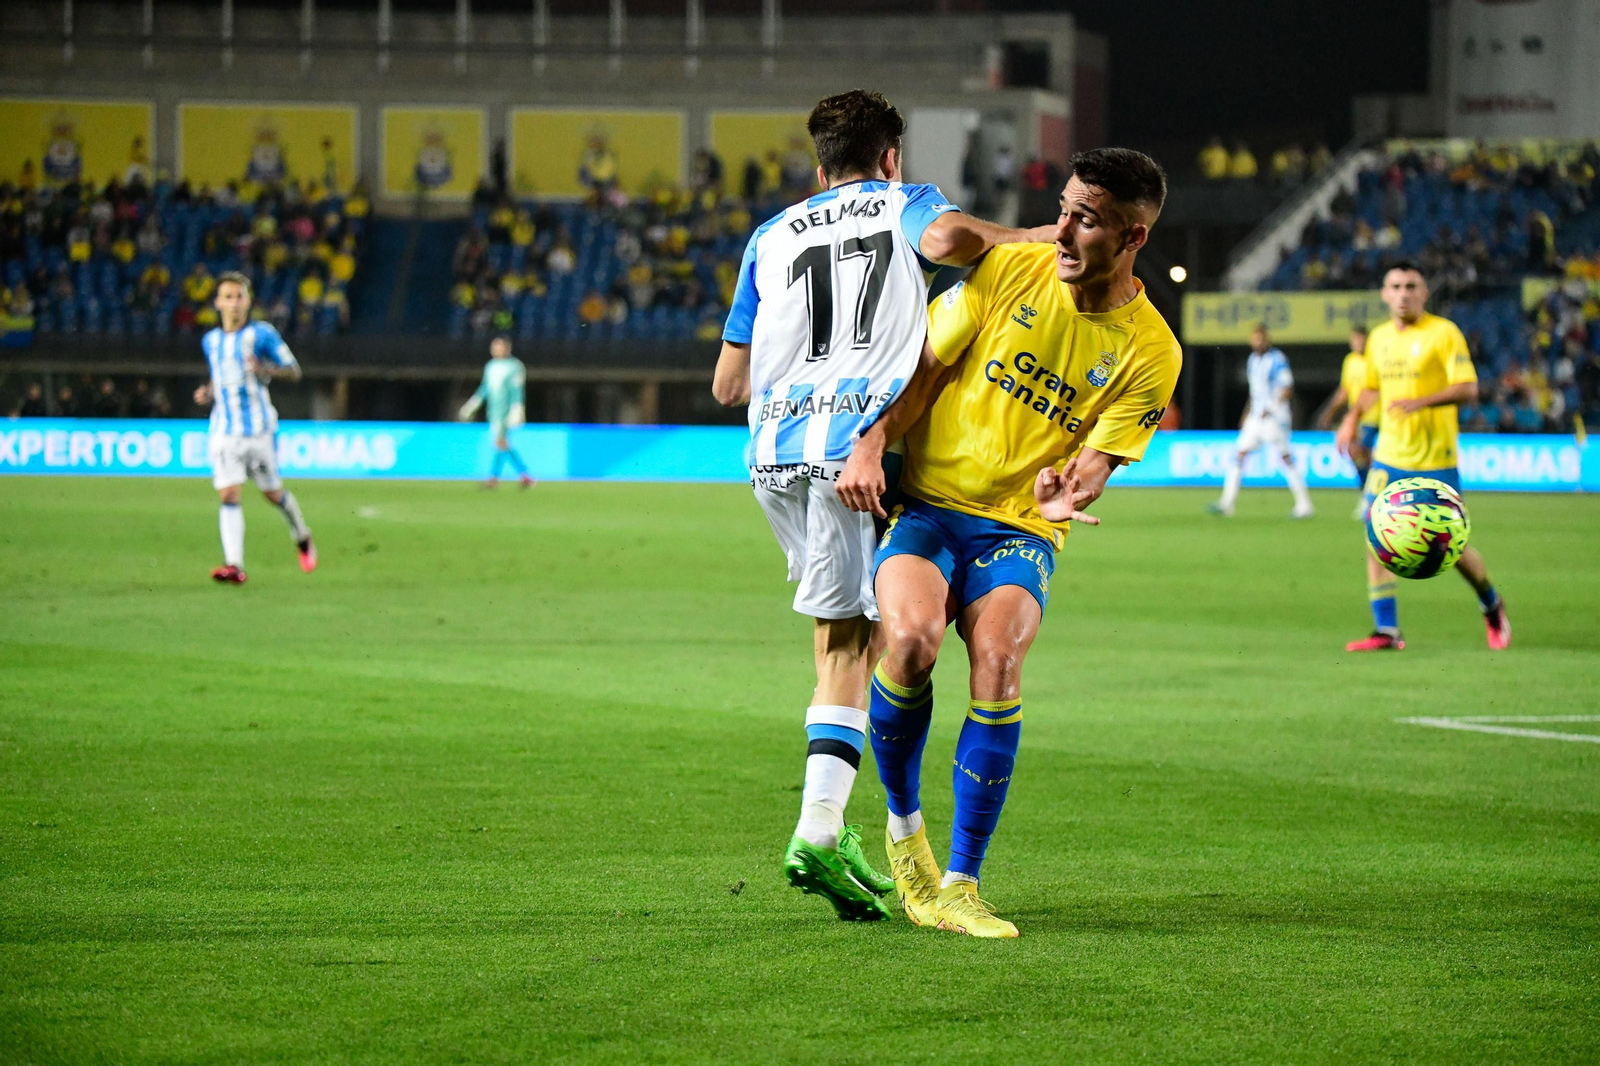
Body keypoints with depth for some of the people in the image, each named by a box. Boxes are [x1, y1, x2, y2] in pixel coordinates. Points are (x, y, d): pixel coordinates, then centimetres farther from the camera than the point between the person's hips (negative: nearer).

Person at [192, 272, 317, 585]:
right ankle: (234, 565, -17)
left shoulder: (262, 334, -4)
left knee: (272, 492, 7)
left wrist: (265, 369, -20)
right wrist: (208, 392, 6)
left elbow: (294, 371, -1)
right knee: (228, 495, -11)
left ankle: (302, 538, 36)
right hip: (224, 429, 3)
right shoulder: (210, 341, 11)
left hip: (258, 427, -3)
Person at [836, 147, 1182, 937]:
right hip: (925, 506, 0)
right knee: (911, 641, -29)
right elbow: (924, 368, 5)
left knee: (998, 658, -29)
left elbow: (1094, 463, -5)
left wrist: (1071, 488, -28)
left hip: (1020, 530, 0)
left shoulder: (1150, 353, -3)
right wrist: (870, 446, -9)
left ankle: (958, 885, -20)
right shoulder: (1008, 270, -1)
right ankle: (903, 820, 0)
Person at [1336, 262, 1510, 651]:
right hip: (1389, 456, 5)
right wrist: (1353, 417, 9)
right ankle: (1386, 630, -7)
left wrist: (1421, 402, -30)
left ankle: (1492, 607, 28)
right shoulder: (1379, 338, 11)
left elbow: (1468, 389, -16)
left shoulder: (1443, 333, -7)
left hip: (1434, 458, -5)